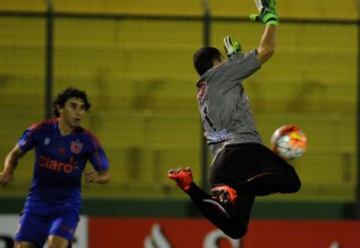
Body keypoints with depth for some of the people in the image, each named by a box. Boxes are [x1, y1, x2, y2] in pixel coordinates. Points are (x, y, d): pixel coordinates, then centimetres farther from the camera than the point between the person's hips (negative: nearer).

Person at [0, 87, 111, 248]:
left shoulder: (87, 141, -8)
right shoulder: (41, 131, -6)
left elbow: (105, 174, 2)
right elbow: (15, 153, 10)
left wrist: (97, 177, -22)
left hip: (67, 206, -2)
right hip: (37, 201, 2)